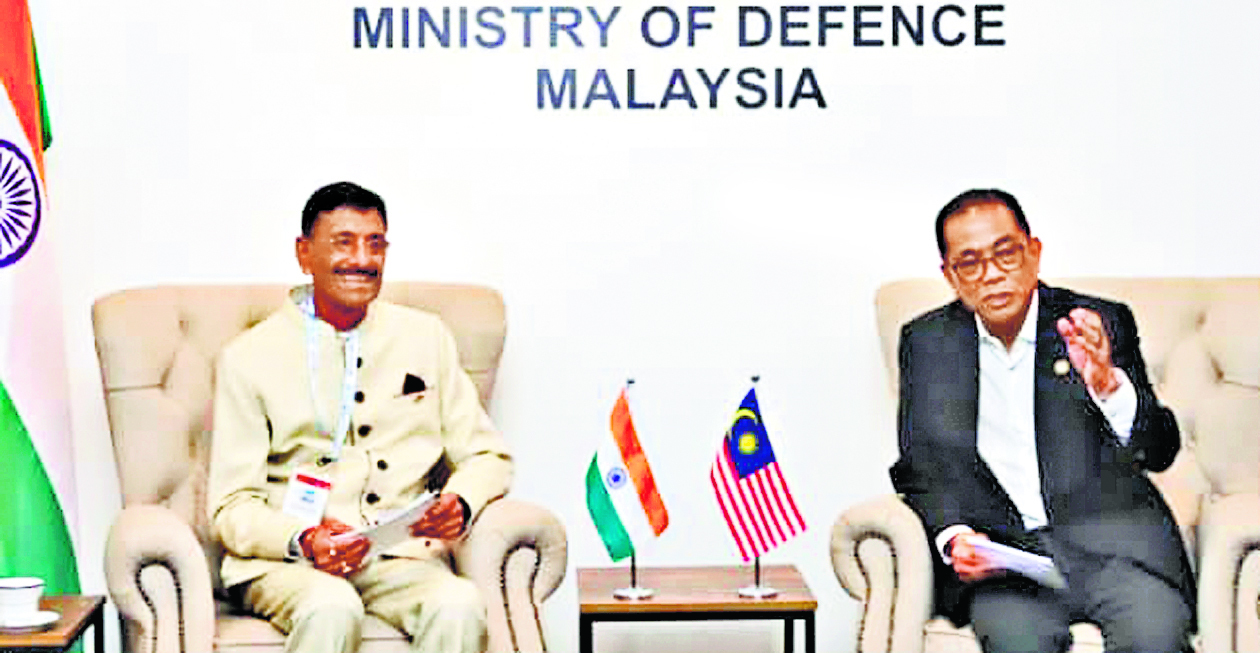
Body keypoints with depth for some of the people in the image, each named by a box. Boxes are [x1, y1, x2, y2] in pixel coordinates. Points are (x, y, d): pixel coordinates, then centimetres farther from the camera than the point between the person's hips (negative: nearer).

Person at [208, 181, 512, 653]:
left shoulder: (425, 337, 15)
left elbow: (487, 456, 17)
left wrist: (461, 503, -7)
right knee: (331, 608, -36)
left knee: (459, 605, -31)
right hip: (286, 559, -2)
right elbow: (232, 507, 3)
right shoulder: (248, 357, 6)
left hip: (400, 556, 2)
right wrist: (302, 542, -19)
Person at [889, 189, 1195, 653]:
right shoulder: (928, 342, 12)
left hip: (1110, 535, 0)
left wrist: (1107, 385, -21)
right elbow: (919, 469, 12)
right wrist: (953, 536, -8)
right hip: (1000, 549, 1)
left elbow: (1160, 451, -1)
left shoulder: (1103, 324, 7)